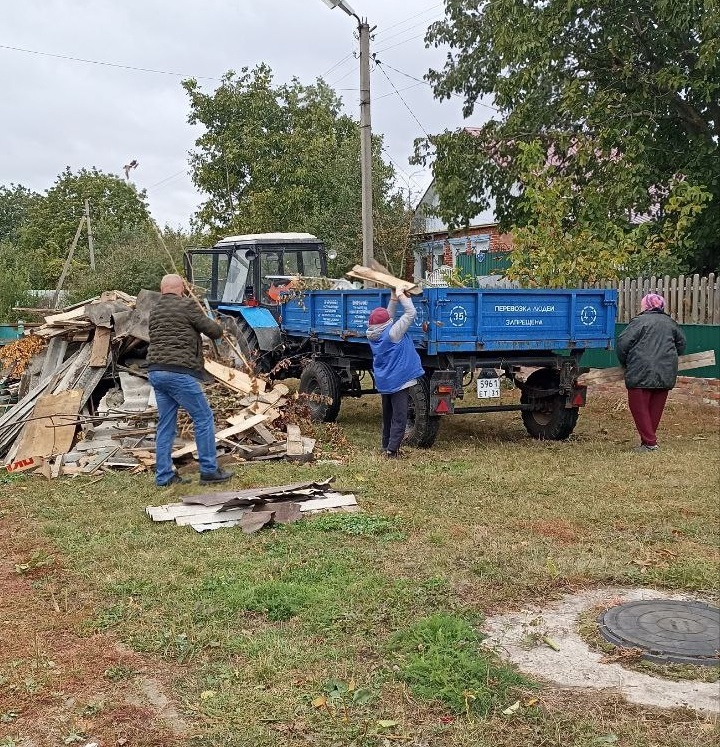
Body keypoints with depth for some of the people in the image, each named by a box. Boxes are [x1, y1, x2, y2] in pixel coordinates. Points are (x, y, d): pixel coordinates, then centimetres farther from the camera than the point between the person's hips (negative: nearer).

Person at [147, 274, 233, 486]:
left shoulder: (155, 310, 18)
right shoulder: (187, 305, -5)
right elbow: (213, 330, -4)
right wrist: (219, 329, 19)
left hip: (155, 371, 8)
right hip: (179, 371, -8)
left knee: (165, 424, 12)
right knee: (204, 418, 1)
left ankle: (163, 476, 13)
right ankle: (209, 470, 3)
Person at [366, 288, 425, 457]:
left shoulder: (373, 335, 3)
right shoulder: (392, 333, -18)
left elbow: (388, 317, 15)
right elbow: (410, 313, -15)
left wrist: (393, 298, 10)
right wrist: (401, 295, -5)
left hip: (384, 382, 8)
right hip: (399, 380, -8)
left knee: (388, 415, 18)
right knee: (399, 417, -5)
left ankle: (386, 446, 25)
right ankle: (392, 449, -9)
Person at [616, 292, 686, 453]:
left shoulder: (640, 321, -4)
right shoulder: (670, 322, 14)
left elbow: (623, 342, -9)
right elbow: (681, 343, 26)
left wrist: (625, 362, 7)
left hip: (641, 373, -6)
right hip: (666, 374, 6)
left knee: (639, 407, -1)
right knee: (656, 408, 12)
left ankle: (649, 442, -5)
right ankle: (650, 439, 17)